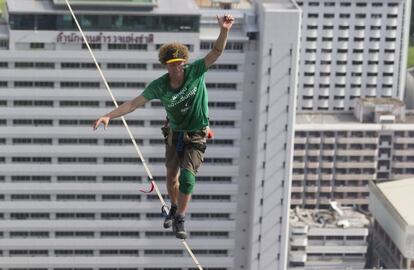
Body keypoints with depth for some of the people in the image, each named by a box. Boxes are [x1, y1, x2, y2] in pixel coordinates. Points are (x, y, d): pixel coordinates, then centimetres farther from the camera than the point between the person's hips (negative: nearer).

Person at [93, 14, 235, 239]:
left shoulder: (195, 72, -22)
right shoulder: (159, 86, -18)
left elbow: (216, 52, -32)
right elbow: (134, 103, -14)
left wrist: (224, 31, -51)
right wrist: (109, 116, -22)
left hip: (196, 136, -3)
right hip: (174, 133, 3)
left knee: (187, 176, -14)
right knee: (171, 175, 13)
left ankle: (180, 220, -2)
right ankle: (174, 209, 41)